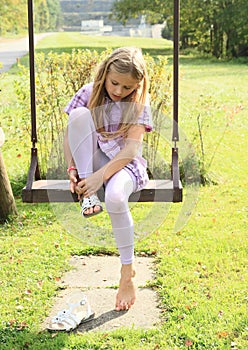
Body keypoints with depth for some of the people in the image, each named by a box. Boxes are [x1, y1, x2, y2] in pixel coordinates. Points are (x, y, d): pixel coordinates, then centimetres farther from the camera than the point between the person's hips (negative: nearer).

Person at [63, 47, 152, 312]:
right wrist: (72, 169, -19)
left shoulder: (139, 103, -8)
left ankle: (127, 273, -19)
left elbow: (131, 148, -18)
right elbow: (70, 134, -2)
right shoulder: (88, 93, -2)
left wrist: (101, 176, -31)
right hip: (92, 160, 2)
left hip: (125, 163, -2)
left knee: (115, 196, -39)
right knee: (79, 114, -25)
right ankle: (88, 194, -25)